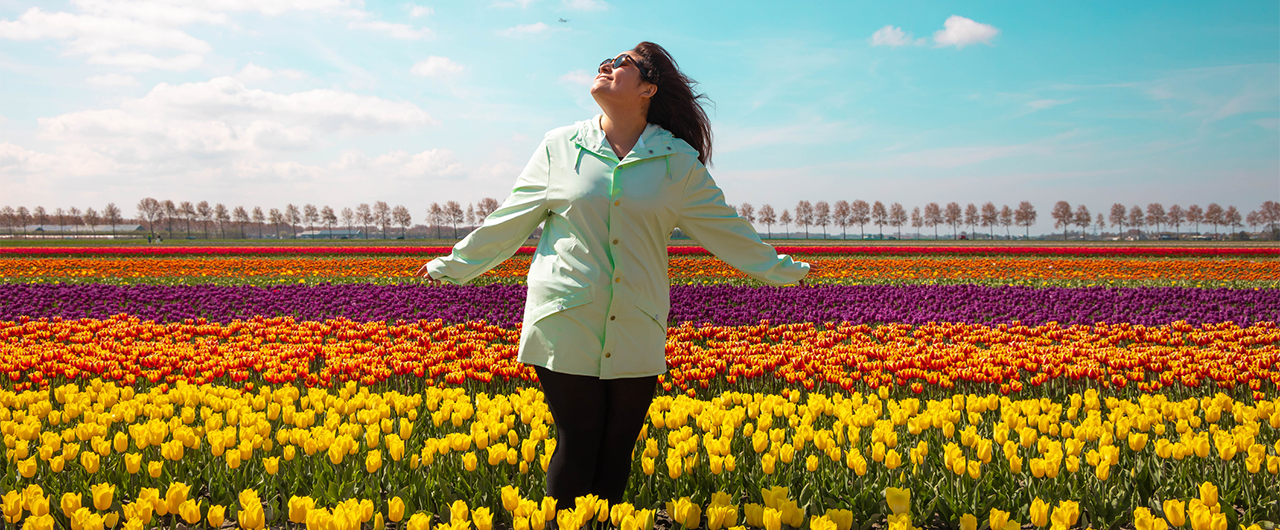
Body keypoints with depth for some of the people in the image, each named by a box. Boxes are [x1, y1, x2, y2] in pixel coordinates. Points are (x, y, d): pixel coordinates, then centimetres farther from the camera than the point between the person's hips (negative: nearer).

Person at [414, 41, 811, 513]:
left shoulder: (679, 161, 5)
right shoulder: (561, 147, 5)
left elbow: (726, 229, 13)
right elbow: (510, 221, 12)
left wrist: (783, 270, 16)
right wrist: (453, 266, 16)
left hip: (636, 335, 1)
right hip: (566, 327, -1)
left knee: (618, 448, 6)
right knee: (578, 443, -1)